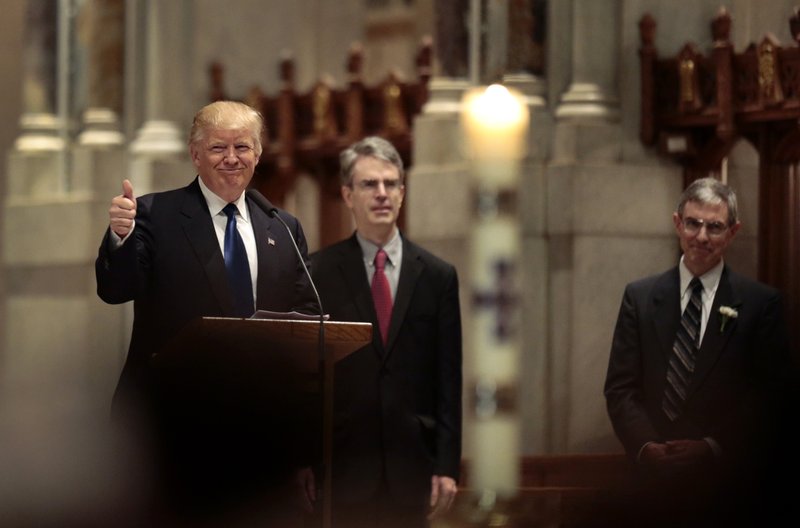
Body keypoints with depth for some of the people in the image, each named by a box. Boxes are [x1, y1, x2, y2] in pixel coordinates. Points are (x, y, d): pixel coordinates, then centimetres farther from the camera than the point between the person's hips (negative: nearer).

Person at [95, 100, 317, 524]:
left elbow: (305, 315, 14)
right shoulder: (155, 215, 0)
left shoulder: (284, 229, 12)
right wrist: (120, 235, -31)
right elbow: (116, 290, -11)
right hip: (174, 421, -4)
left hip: (259, 421, 4)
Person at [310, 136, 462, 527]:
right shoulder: (318, 273, 1)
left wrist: (447, 465, 1)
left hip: (411, 466, 1)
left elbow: (447, 381, 5)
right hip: (343, 465, -1)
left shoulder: (437, 276, 5)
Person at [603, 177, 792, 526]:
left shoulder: (761, 304, 0)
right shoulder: (639, 297, 6)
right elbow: (620, 388, 3)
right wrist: (646, 446, -13)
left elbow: (769, 397, -4)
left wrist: (713, 448, -15)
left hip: (726, 483, -2)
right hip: (653, 479, 2)